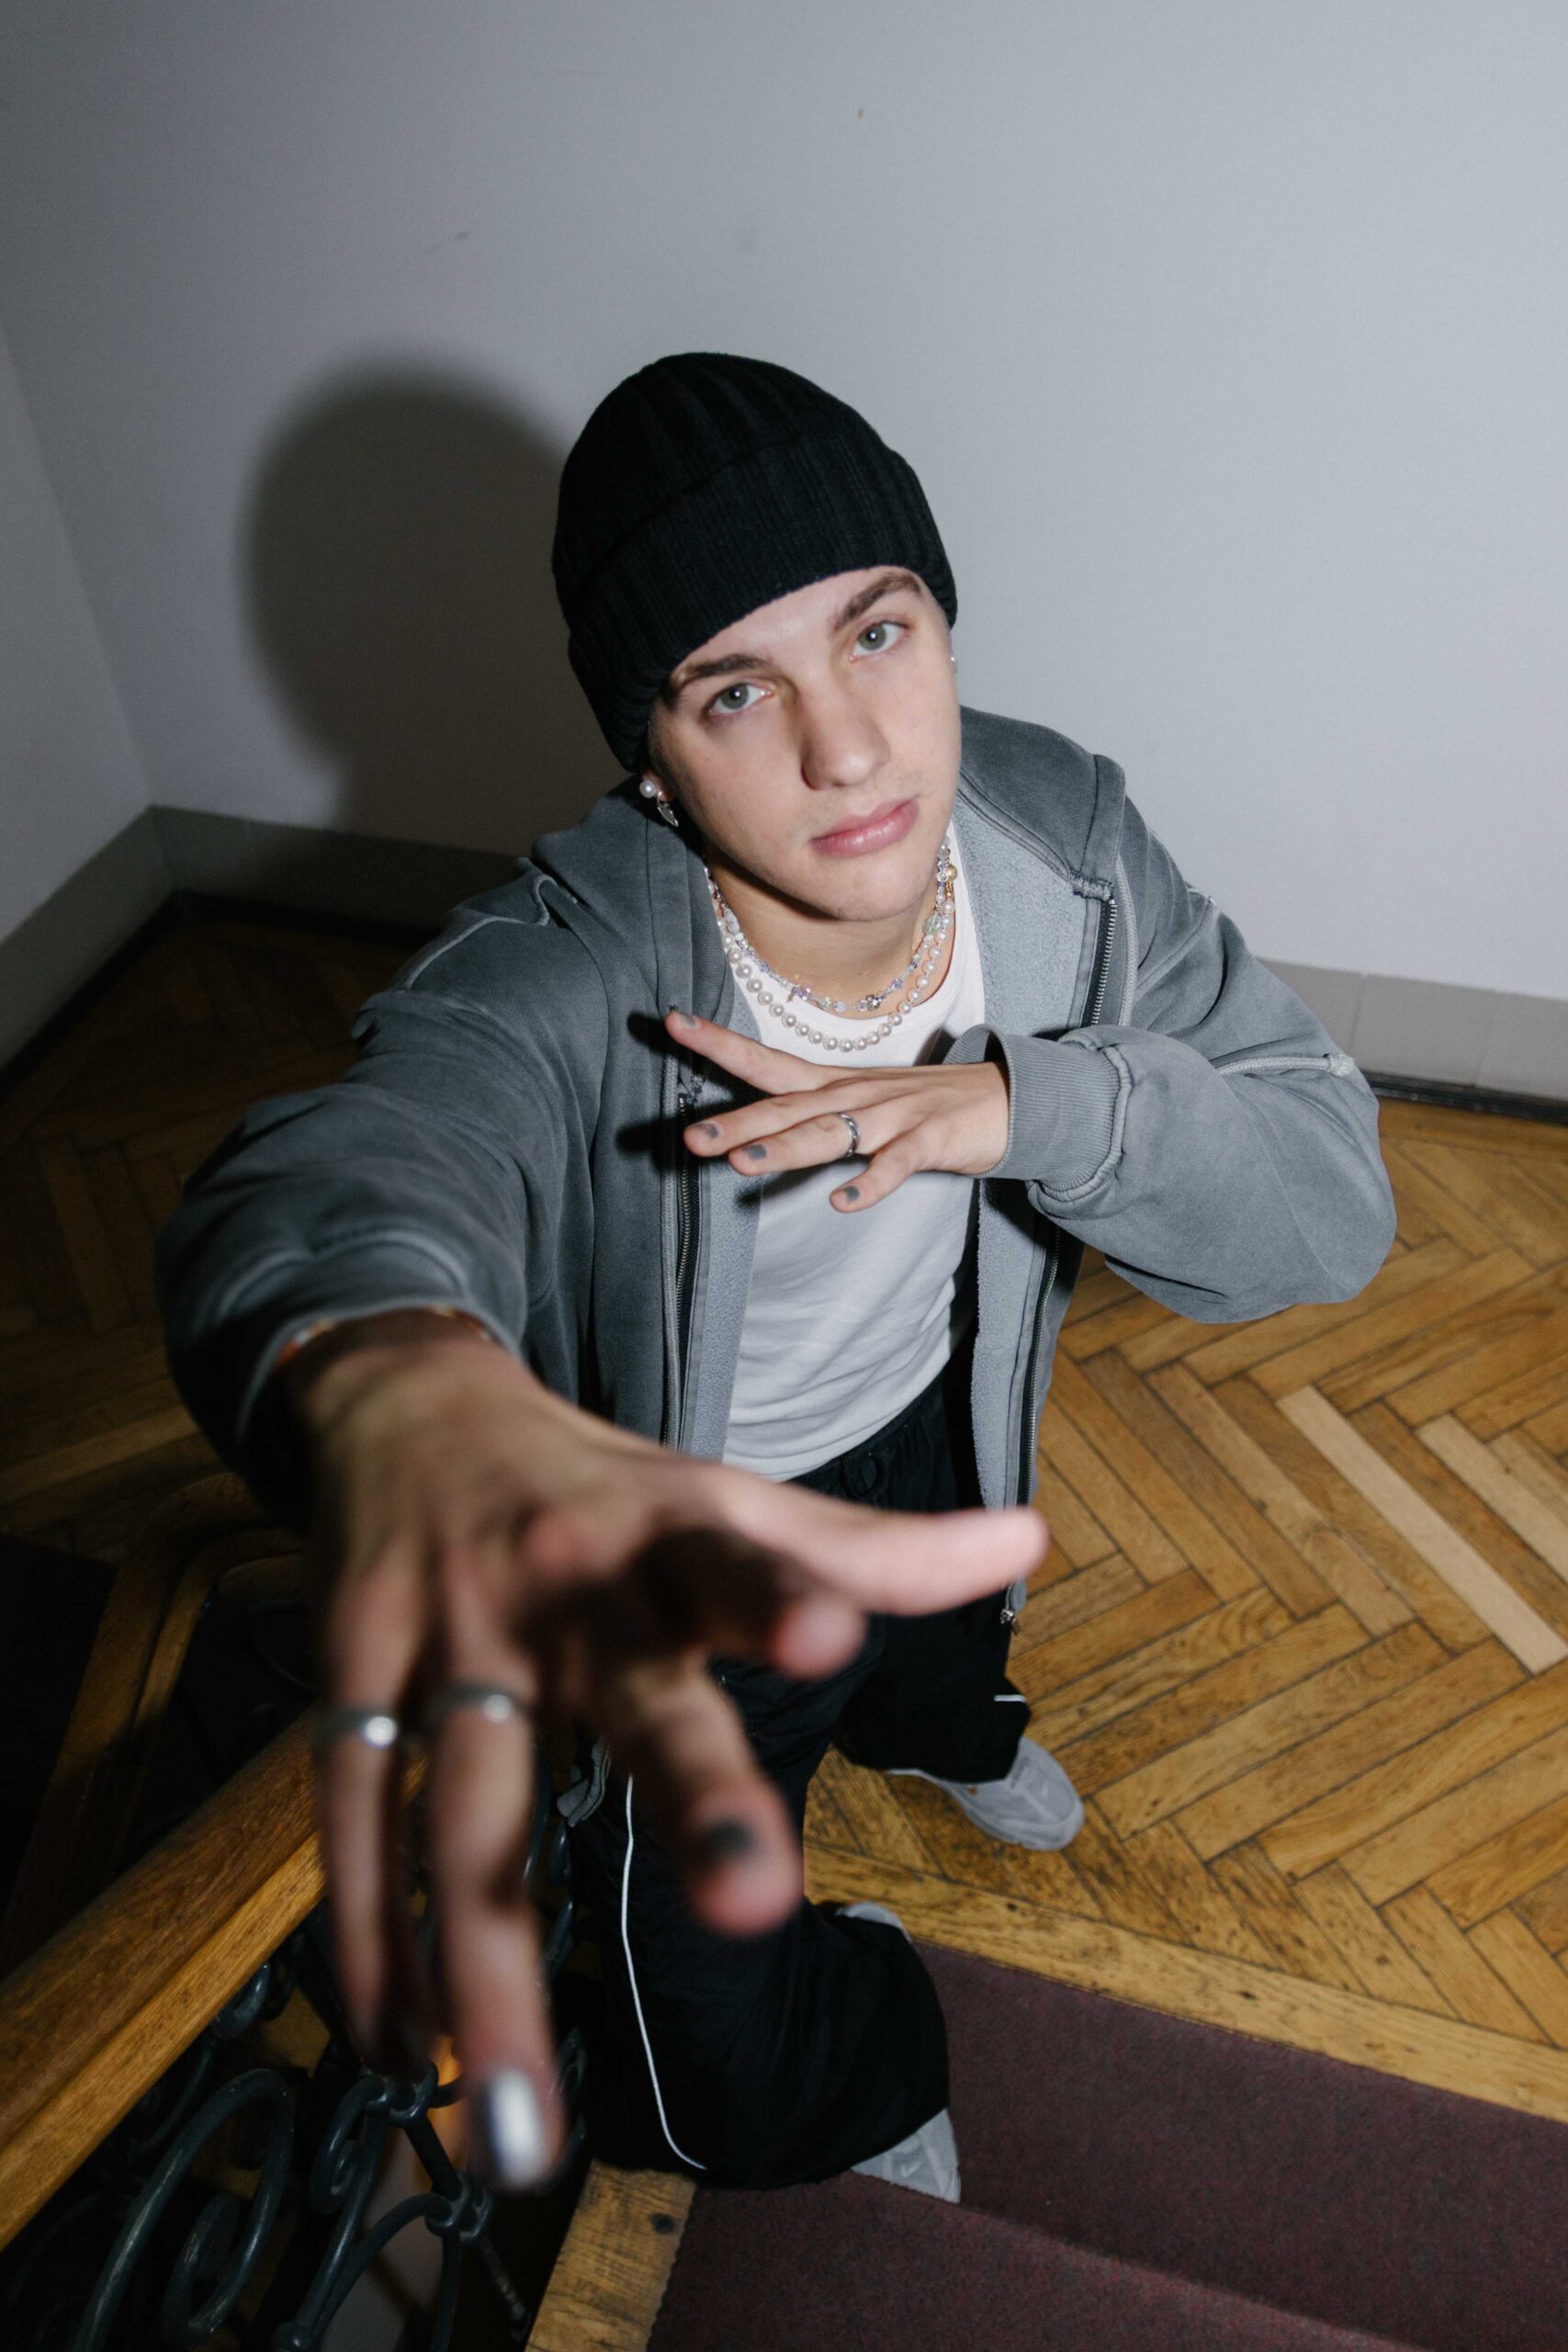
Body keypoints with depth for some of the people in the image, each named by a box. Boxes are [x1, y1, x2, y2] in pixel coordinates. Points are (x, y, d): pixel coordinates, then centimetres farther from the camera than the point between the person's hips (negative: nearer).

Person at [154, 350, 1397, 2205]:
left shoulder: (1059, 835, -22)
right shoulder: (559, 983, -37)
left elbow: (1332, 1196, -22)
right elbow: (324, 1178, -57)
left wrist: (1016, 1104, -41)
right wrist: (402, 1387, -83)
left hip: (938, 1431, 4)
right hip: (660, 1521, -3)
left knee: (947, 1652, 39)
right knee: (741, 2082, 10)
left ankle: (934, 1725, 79)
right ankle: (863, 2037, 49)